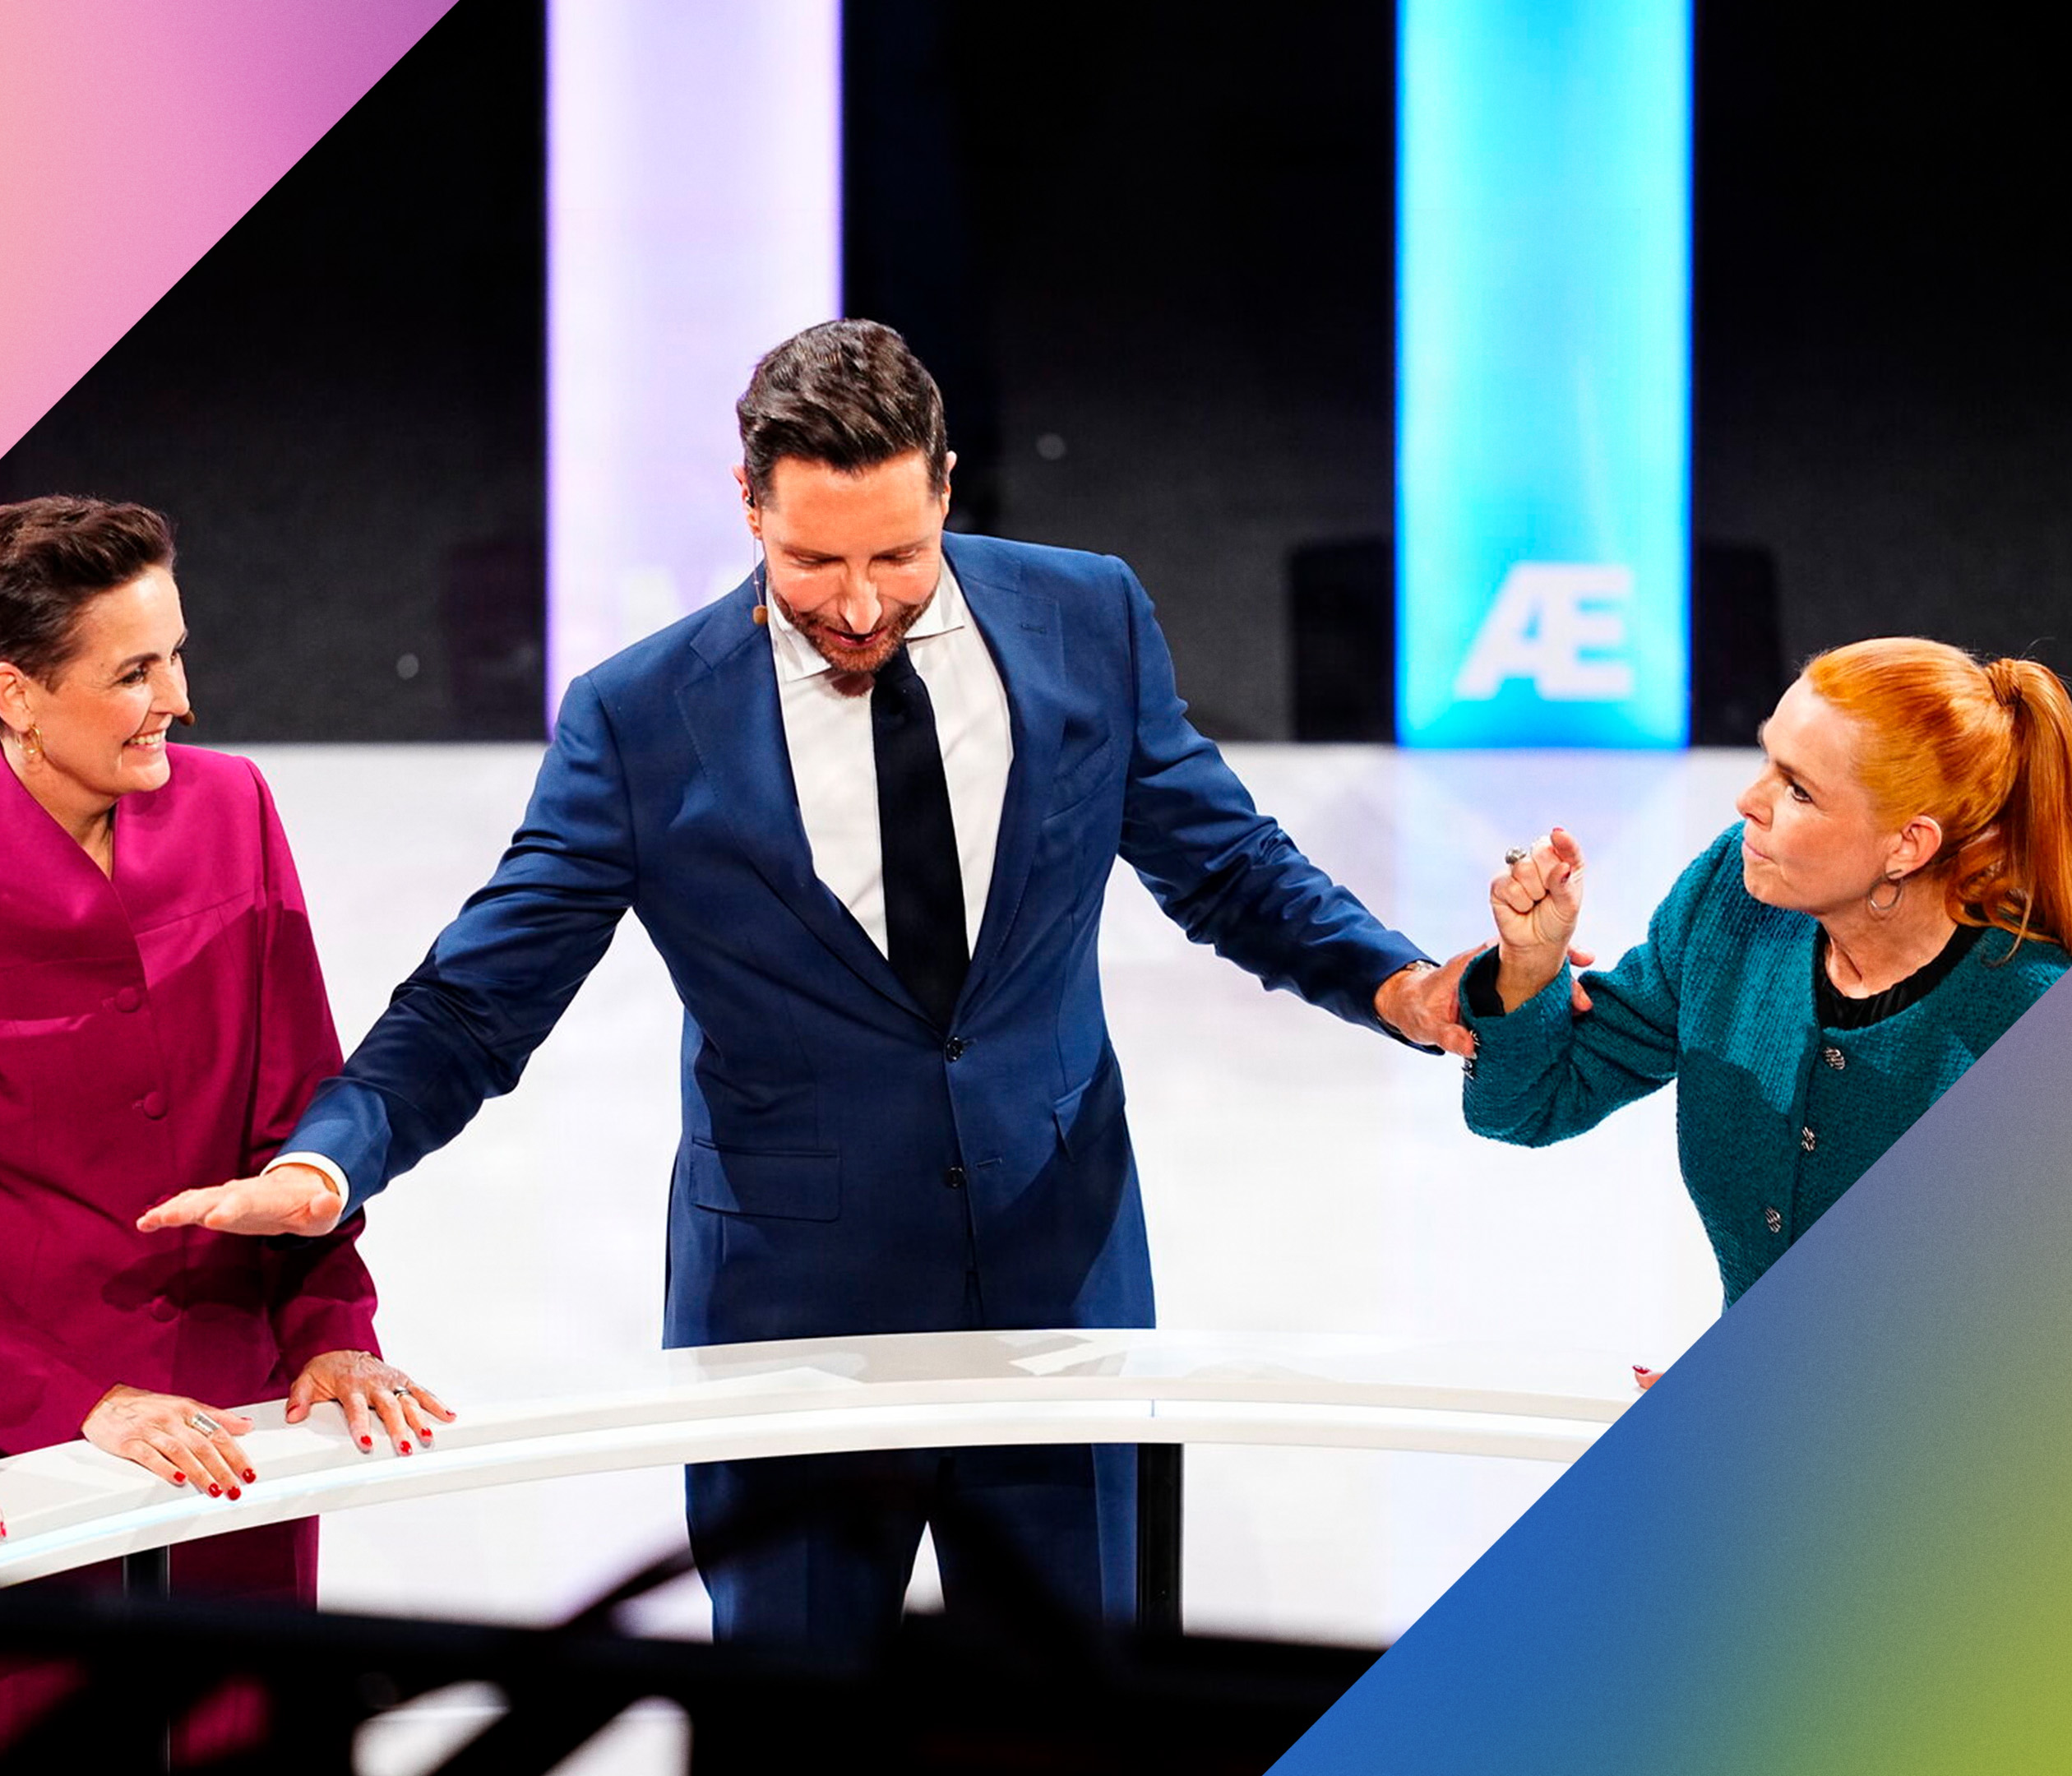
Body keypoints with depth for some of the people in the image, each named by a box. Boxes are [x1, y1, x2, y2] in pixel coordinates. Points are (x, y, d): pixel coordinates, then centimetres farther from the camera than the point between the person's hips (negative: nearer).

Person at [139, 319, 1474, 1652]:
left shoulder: (1088, 621, -3)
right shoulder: (641, 719, -10)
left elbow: (1226, 862, 8)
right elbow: (473, 1008, -9)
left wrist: (1394, 985, -10)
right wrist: (323, 1166, -27)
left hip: (1059, 1284, 2)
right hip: (795, 1309, -2)